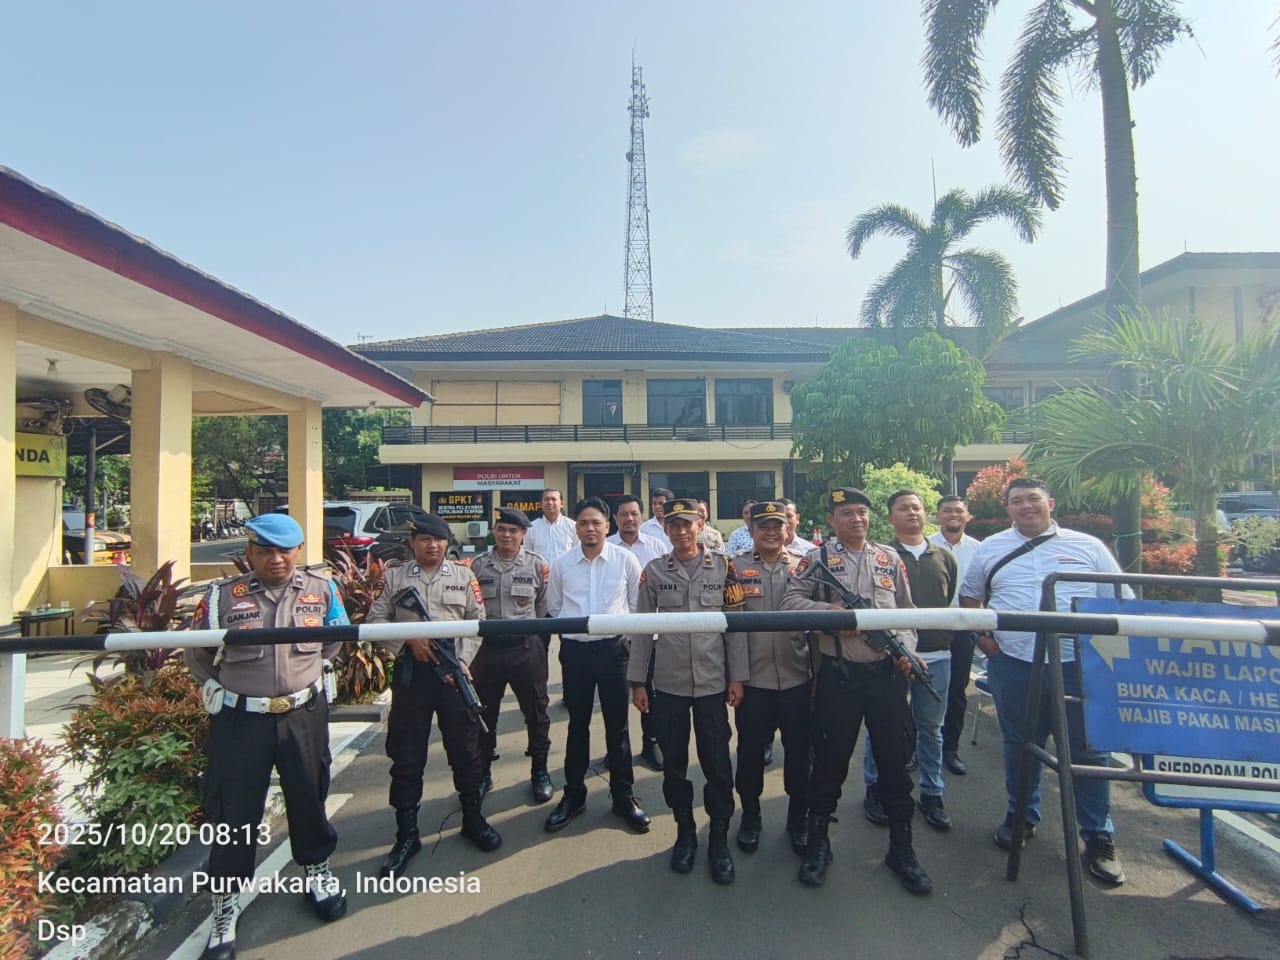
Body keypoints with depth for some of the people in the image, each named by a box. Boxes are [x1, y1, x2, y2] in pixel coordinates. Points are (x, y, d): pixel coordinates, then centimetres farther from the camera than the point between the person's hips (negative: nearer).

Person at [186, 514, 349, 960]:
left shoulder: (321, 591, -3)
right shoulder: (222, 596, -7)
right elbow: (196, 654, 6)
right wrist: (222, 687, 2)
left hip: (304, 715, 2)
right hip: (240, 720, -1)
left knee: (309, 797, 17)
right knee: (233, 811, 7)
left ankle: (317, 870, 41)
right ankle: (226, 906, 29)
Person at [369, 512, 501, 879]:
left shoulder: (463, 576, 4)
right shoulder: (394, 577, 5)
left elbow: (477, 622, 2)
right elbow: (375, 620, 1)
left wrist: (463, 661, -9)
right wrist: (409, 639, -13)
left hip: (454, 671, 0)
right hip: (410, 673, 0)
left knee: (465, 748, 10)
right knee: (406, 755, 8)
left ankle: (472, 819, 30)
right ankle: (406, 835, 24)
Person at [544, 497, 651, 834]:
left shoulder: (626, 560, -6)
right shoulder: (561, 565, -1)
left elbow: (637, 604, 3)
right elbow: (553, 607, 12)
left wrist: (623, 628, 1)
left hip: (613, 647, -1)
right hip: (574, 649, 2)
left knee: (617, 724, 9)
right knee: (577, 723, 16)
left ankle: (623, 795, 25)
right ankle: (573, 794, 31)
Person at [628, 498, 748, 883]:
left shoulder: (723, 567, -2)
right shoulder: (654, 571, 0)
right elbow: (641, 629, 2)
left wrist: (737, 676, -3)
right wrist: (637, 681, 1)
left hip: (712, 683, -1)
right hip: (668, 684, 1)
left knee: (717, 763, 7)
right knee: (673, 762, 12)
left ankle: (719, 839, 27)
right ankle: (685, 832, 33)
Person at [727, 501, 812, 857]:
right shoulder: (735, 568, -2)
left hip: (797, 678, 1)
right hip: (753, 679, -1)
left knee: (799, 752, 14)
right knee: (750, 750, 13)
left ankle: (798, 818, 36)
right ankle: (750, 816, 35)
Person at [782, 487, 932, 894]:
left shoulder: (889, 558, 9)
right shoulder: (817, 559, -1)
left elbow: (907, 612, 13)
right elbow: (790, 601, -7)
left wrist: (906, 648, -2)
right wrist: (831, 610, -18)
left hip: (887, 674, 3)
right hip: (838, 675, -2)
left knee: (894, 761, 12)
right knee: (830, 760, 9)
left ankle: (901, 849, 31)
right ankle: (818, 844, 27)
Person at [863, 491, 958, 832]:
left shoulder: (944, 558, 11)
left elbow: (954, 603, 16)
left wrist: (946, 638, 7)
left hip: (936, 655, 4)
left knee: (931, 728, 14)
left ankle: (932, 794, 28)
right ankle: (876, 788, 23)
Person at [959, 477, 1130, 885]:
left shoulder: (1088, 546, 4)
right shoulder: (989, 548, 7)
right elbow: (969, 595, 17)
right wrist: (981, 635, 4)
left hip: (1079, 665, -1)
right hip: (1012, 664, 1)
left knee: (1089, 750, 6)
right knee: (1020, 745, 14)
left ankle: (1098, 837, 23)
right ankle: (1021, 816, 33)